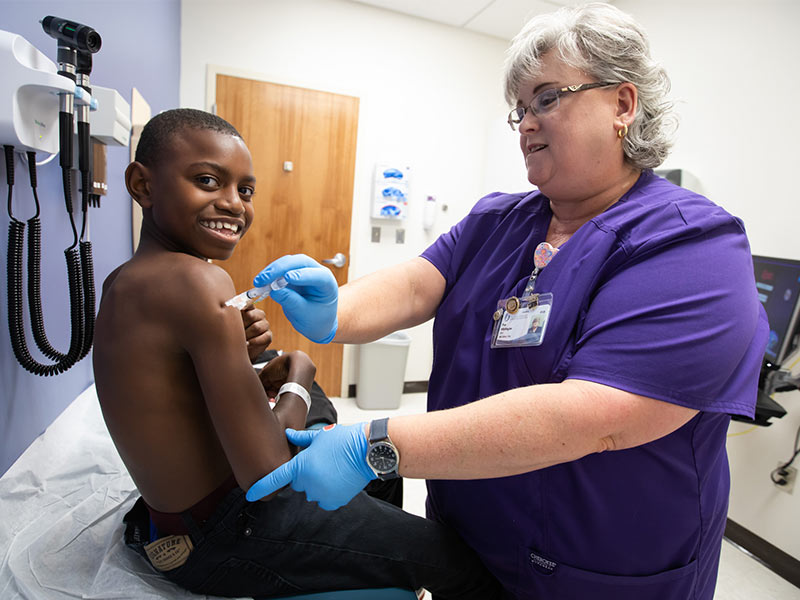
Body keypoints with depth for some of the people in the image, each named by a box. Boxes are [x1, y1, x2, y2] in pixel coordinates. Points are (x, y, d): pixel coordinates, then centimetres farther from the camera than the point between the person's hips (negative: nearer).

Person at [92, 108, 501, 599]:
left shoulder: (122, 283, 2)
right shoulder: (197, 281, -29)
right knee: (455, 556, 4)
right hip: (222, 542, -9)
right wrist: (297, 380, -12)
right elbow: (266, 474, -29)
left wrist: (236, 358, -7)